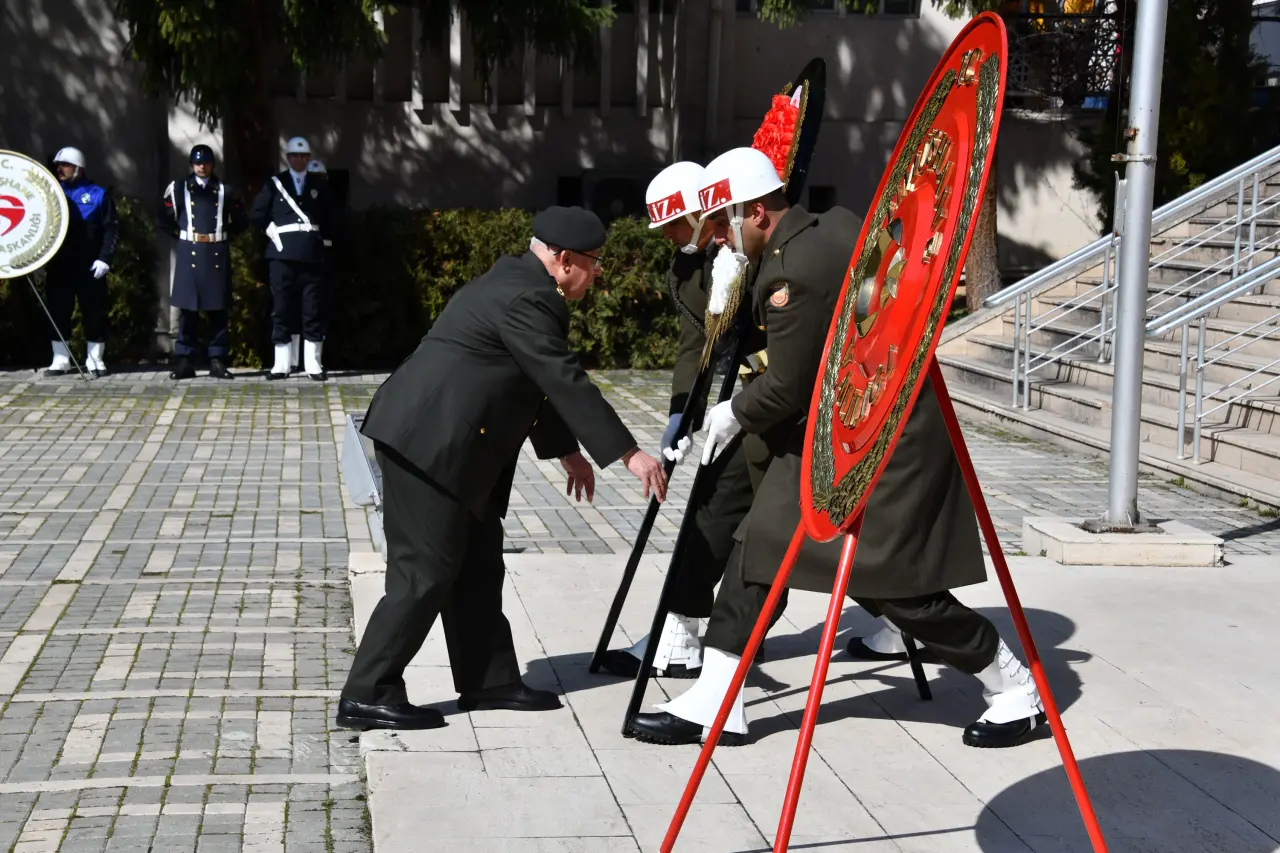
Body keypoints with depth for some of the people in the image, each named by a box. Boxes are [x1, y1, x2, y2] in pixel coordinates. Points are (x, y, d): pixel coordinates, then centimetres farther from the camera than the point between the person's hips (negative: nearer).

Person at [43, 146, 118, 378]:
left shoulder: (98, 194, 1)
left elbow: (112, 228, -2)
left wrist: (104, 258, -11)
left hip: (89, 266, -3)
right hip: (59, 265, 3)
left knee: (94, 312, 2)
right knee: (58, 311, 4)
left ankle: (95, 359, 11)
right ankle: (60, 359, 12)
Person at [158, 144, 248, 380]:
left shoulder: (225, 190, 8)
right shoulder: (179, 188, 6)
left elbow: (241, 221, 13)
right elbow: (165, 219, 12)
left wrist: (224, 234, 6)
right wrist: (180, 235, 4)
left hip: (217, 254, 1)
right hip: (190, 252, -1)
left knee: (217, 308, 2)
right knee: (187, 308, 0)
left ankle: (217, 361, 7)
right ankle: (184, 361, 4)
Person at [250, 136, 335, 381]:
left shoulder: (320, 186, 10)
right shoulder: (274, 185, 8)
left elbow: (329, 219, 14)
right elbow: (257, 214, 9)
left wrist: (324, 243, 8)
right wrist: (272, 232, 2)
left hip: (312, 257, 0)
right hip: (282, 256, 0)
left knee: (313, 312, 0)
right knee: (282, 311, 1)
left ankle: (314, 365, 3)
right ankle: (281, 365, 5)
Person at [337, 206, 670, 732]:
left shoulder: (523, 287, 15)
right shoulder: (522, 300, -18)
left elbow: (541, 383, 23)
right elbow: (566, 382, -21)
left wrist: (565, 450, 27)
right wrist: (627, 454, -19)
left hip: (446, 442, 11)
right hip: (428, 443, -11)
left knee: (476, 560, 13)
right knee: (426, 571, -6)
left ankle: (488, 680, 21)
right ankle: (367, 696, 0)